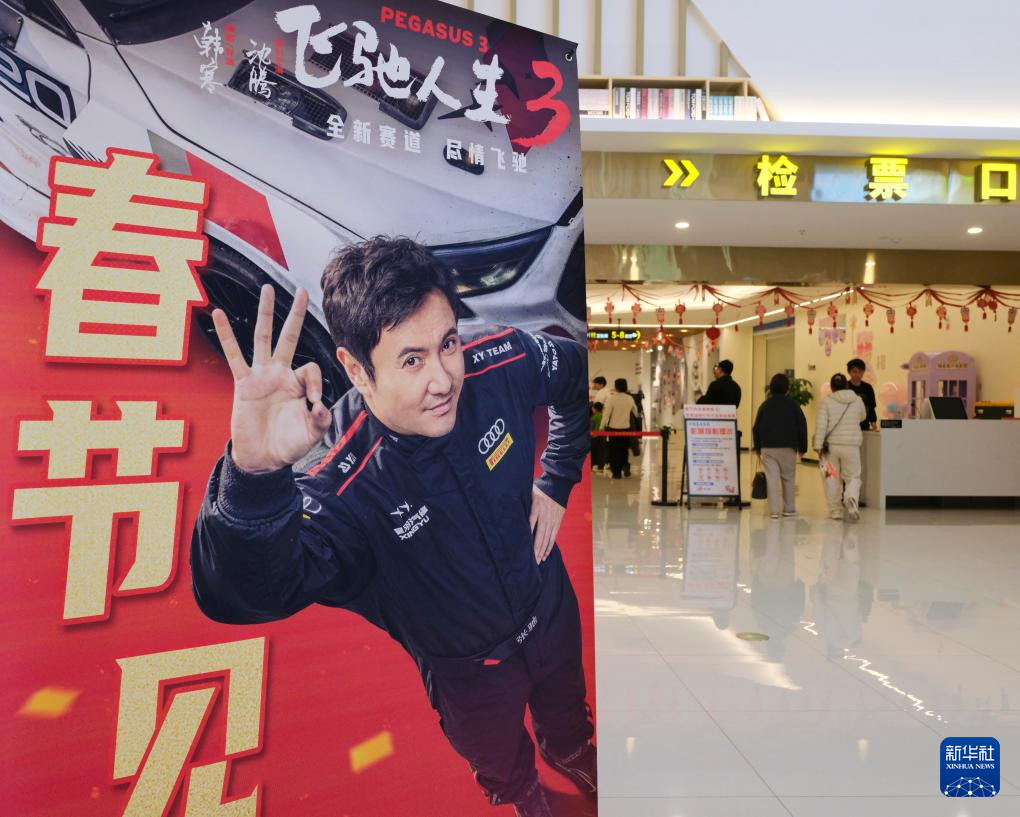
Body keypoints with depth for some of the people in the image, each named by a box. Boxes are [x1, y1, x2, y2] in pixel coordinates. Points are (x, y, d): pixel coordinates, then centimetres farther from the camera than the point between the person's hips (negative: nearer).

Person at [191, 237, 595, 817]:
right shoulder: (342, 485, -39)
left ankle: (570, 752, 74)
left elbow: (579, 372, -5)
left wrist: (556, 484, -8)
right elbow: (244, 597, -55)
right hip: (470, 669, -3)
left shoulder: (500, 366, -28)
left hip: (552, 612, 3)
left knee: (567, 707, 36)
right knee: (499, 761, 31)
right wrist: (254, 472, -73)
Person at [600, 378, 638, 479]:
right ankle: (626, 466, 7)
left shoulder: (612, 398, -14)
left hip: (614, 428, -3)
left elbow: (606, 413, -15)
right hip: (626, 428, 3)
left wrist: (603, 426, -8)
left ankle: (616, 472, 7)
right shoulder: (630, 399, 0)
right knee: (624, 450, 19)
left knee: (614, 451, 6)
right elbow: (635, 412, 13)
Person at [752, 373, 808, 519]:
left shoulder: (765, 405, 4)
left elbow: (756, 428, 5)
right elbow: (802, 426, 0)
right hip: (788, 448, -1)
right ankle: (789, 509, 16)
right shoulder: (792, 405, 0)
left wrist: (757, 447, 12)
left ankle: (774, 510, -6)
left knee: (772, 479, -1)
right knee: (788, 479, 11)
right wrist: (802, 447, 6)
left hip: (768, 448, 1)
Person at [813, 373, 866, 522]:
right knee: (853, 477, 10)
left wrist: (818, 446, -10)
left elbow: (821, 425, -11)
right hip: (851, 445, 1)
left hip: (831, 445, -1)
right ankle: (851, 498, -18)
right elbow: (862, 417, 22)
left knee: (832, 478, 10)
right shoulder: (857, 400, 4)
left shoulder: (826, 402, -5)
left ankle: (835, 510, 14)